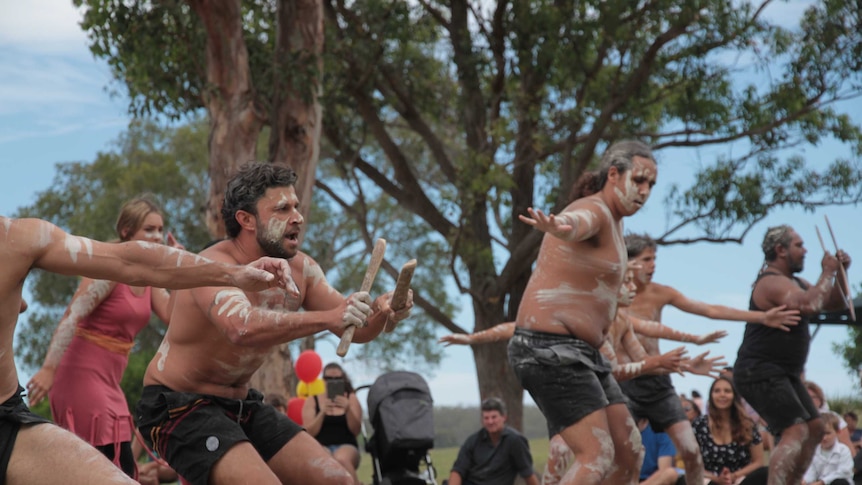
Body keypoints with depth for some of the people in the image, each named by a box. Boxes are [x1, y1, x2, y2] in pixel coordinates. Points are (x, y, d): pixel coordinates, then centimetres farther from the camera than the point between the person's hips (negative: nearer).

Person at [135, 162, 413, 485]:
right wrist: (327, 317, -54)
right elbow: (242, 327, -45)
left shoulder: (299, 268, -2)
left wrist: (381, 311, -23)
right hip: (178, 406, -8)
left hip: (241, 405, 8)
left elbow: (355, 329, 0)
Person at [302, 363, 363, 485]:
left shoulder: (350, 399, 13)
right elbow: (309, 432, 1)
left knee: (341, 459, -39)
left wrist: (348, 410, -14)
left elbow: (356, 431, 3)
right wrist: (323, 412, -14)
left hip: (346, 446, 0)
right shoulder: (312, 401, 12)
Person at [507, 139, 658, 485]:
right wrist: (559, 226, -63)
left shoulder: (613, 221, 18)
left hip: (582, 353, 10)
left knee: (630, 453, 10)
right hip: (551, 350, -10)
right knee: (597, 457, -19)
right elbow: (576, 222, -42)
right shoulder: (593, 211, -14)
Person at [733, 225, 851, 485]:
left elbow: (834, 303, 20)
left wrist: (841, 272, 5)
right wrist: (827, 272, -19)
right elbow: (810, 305, -33)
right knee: (796, 431, -22)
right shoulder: (772, 282, -17)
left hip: (783, 373, 11)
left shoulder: (794, 282, 16)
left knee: (815, 428, 14)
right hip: (761, 373, -11)